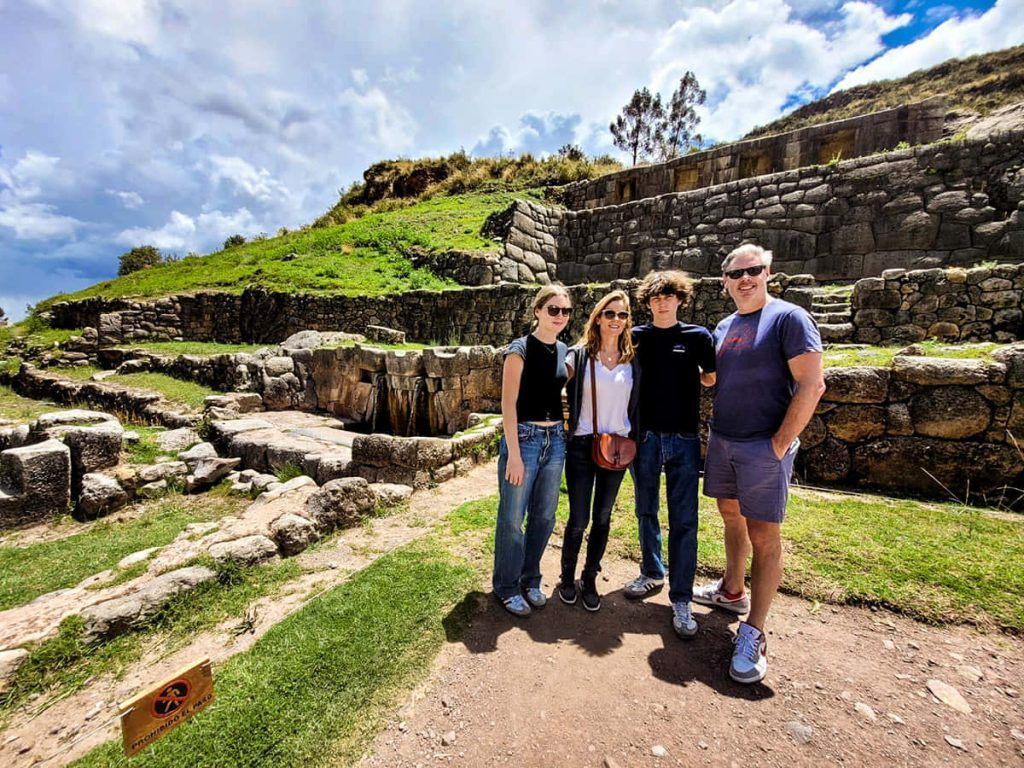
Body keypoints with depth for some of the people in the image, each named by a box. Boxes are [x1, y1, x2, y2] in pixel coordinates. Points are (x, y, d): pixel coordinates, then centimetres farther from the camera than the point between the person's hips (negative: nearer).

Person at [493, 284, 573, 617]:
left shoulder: (564, 351, 9)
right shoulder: (521, 349, -10)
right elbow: (508, 403, -13)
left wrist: (562, 435, 11)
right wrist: (513, 454, -16)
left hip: (555, 439, 6)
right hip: (524, 437, -6)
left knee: (544, 516, 14)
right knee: (512, 518, 5)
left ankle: (530, 580, 35)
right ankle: (507, 587, 26)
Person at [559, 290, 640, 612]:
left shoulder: (632, 360, 4)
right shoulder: (579, 355, -5)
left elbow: (635, 405, 10)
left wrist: (632, 441, 7)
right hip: (582, 445, -3)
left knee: (602, 518, 14)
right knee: (578, 520, 3)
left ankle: (590, 579, 33)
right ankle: (568, 575, 29)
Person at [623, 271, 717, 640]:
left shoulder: (698, 336, 0)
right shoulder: (637, 337, 3)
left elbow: (711, 378, 11)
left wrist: (691, 374, 0)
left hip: (683, 439, -2)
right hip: (644, 436, 2)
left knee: (684, 519, 1)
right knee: (646, 511, 14)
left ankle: (681, 598, 13)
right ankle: (652, 572, 34)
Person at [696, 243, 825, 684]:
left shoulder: (788, 318, -8)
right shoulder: (724, 327, 12)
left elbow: (812, 386, -14)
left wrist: (780, 444, -15)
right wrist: (716, 430, 10)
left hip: (763, 447, -7)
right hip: (721, 441, 7)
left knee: (763, 535, 0)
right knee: (731, 516, 18)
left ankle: (753, 632, 11)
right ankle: (732, 591, 37)